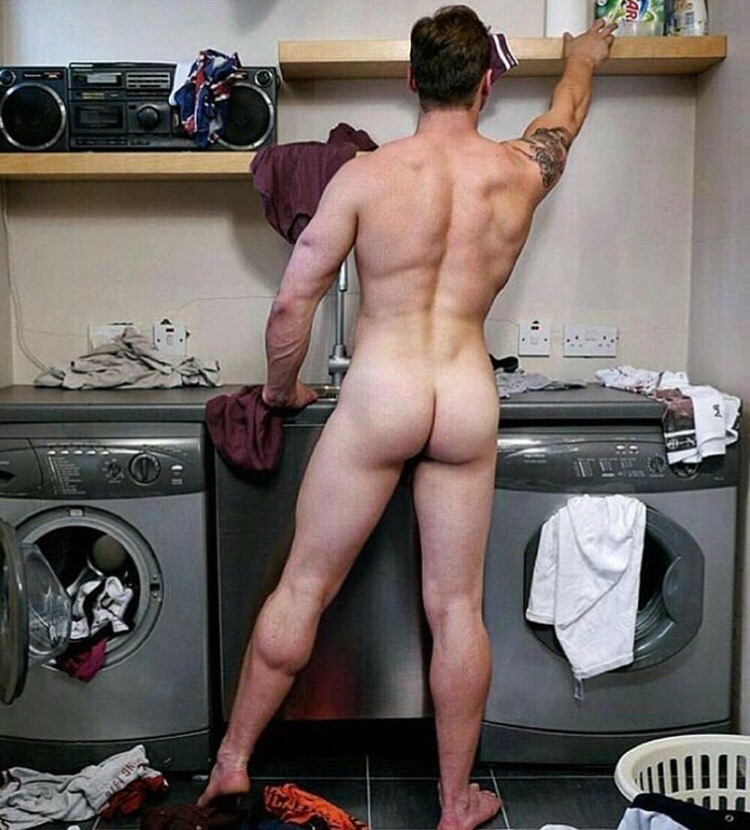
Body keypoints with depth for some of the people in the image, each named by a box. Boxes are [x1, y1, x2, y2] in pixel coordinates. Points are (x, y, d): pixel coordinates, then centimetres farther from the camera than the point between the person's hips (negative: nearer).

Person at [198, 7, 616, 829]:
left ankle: (232, 759, 25)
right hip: (469, 403, 3)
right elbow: (568, 111, 27)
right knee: (457, 607, 10)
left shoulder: (365, 174, -7)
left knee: (303, 587, 10)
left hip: (378, 397, -2)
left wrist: (281, 387, 13)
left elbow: (292, 305, -6)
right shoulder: (519, 172, 3)